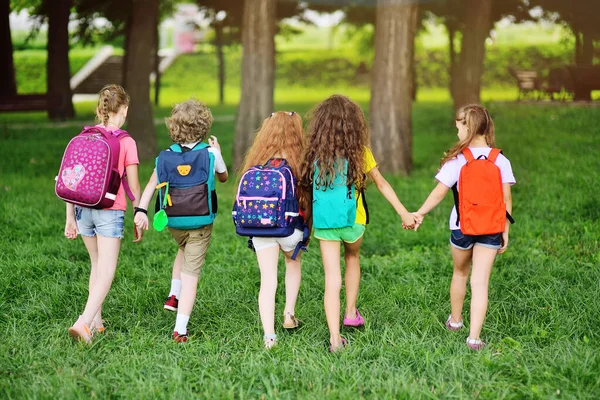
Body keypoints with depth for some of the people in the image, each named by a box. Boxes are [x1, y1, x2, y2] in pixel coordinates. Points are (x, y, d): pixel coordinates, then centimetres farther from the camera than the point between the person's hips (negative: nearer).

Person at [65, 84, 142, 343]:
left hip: (83, 208, 5)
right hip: (110, 210, -5)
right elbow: (133, 188, -5)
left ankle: (96, 322, 24)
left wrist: (70, 218, 11)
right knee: (106, 272, -3)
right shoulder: (126, 143, -8)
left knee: (97, 265, 20)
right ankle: (84, 322, -19)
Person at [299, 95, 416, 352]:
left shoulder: (315, 153, -4)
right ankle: (351, 313, 33)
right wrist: (404, 214, 7)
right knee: (352, 258, 30)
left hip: (324, 223, 0)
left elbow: (306, 187, -2)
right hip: (353, 221, 0)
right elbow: (382, 185, 0)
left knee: (332, 278, 2)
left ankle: (335, 337, -7)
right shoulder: (359, 152, -6)